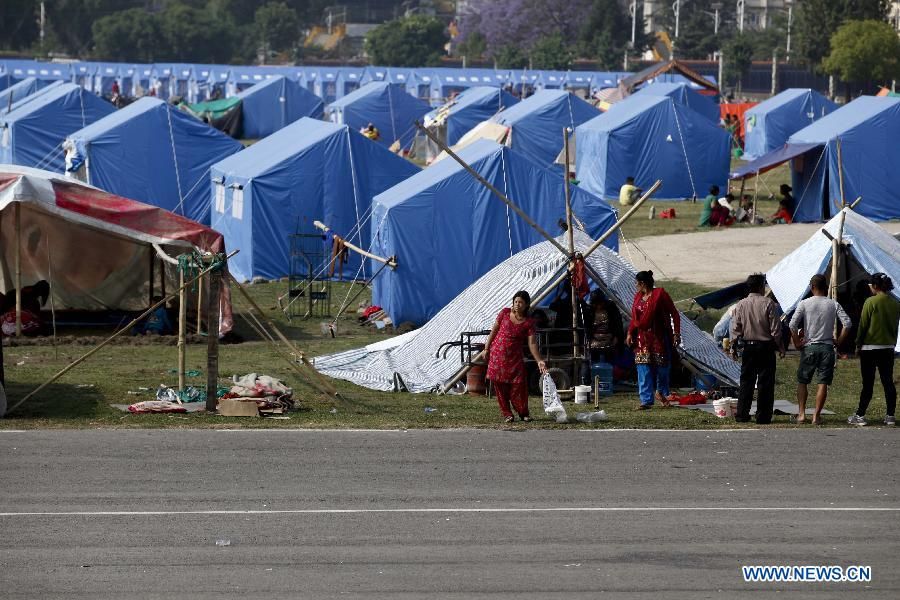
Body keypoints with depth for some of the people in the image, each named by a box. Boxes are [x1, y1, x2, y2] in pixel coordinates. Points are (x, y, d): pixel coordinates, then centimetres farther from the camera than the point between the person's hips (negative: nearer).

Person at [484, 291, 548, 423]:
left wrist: (539, 361, -19)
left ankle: (523, 413, 11)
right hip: (497, 354, 1)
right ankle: (507, 414, 9)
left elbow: (532, 343, -9)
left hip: (515, 357, -1)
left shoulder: (529, 322, -5)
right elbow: (494, 331, 5)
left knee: (518, 385, -4)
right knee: (500, 386, 1)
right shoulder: (505, 313, -2)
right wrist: (486, 348, 5)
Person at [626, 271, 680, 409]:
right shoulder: (638, 297, 11)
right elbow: (634, 318, 17)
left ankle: (661, 392, 30)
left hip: (659, 337, -4)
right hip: (643, 338, 4)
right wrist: (630, 333, 3)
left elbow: (674, 314, -6)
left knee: (662, 366, 4)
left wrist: (676, 333, -11)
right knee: (644, 368, -5)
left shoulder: (660, 294, -6)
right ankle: (646, 400, -7)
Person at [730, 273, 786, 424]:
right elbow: (775, 328, -9)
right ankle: (763, 416, 1)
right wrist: (780, 347, 1)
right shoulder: (768, 303, -9)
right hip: (766, 347, -3)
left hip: (748, 347, 3)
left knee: (746, 381, 10)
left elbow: (735, 328, 1)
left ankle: (742, 415, 9)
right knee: (766, 382, 2)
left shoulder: (741, 305, 0)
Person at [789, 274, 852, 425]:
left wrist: (797, 343, -1)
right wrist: (838, 342, 2)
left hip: (809, 347, -1)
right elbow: (847, 323, -6)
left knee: (802, 381, 11)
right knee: (822, 383, 2)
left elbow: (793, 325, -11)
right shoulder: (833, 304, 2)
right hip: (827, 347, 1)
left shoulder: (804, 304, -2)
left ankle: (801, 413, 3)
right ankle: (816, 415, -3)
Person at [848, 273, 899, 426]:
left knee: (868, 383, -2)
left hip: (870, 347, -5)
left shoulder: (871, 302, -12)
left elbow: (863, 325, -8)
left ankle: (860, 416, 2)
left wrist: (858, 344, 2)